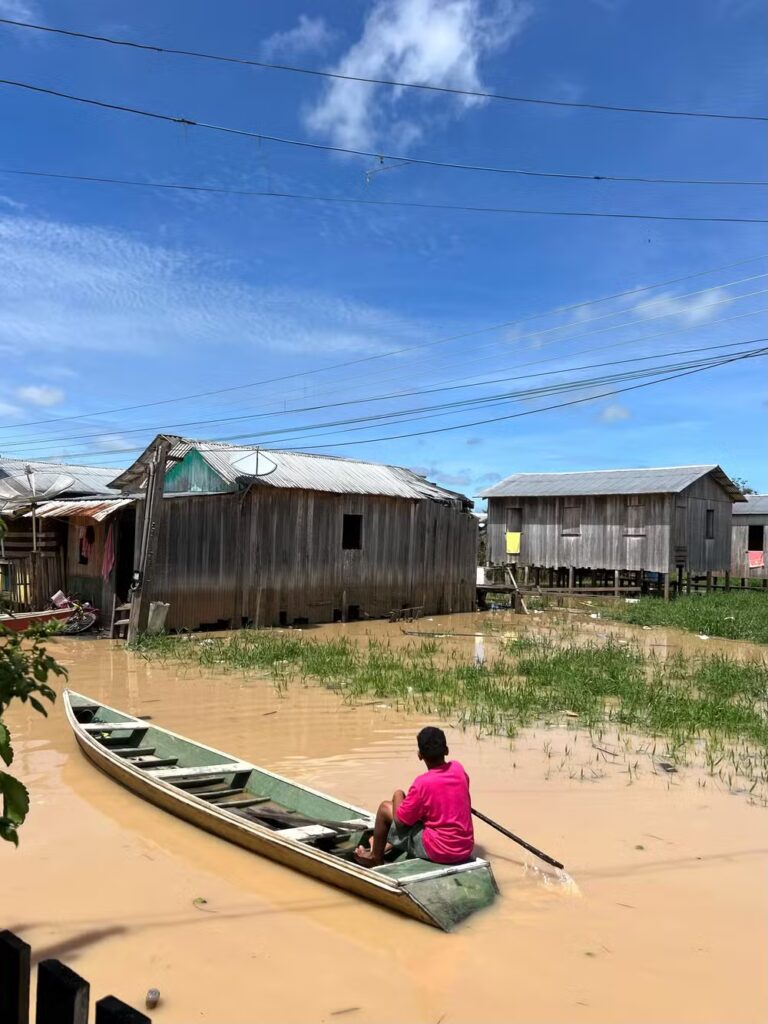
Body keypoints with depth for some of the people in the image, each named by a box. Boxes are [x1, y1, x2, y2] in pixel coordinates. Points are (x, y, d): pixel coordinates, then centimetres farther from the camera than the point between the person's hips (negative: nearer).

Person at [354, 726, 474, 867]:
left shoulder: (423, 783, -20)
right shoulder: (458, 768, -3)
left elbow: (399, 821, -8)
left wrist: (397, 798, 10)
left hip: (439, 852, -6)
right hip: (466, 850, 6)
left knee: (385, 807, 7)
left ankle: (376, 858, 26)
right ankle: (388, 844, 44)